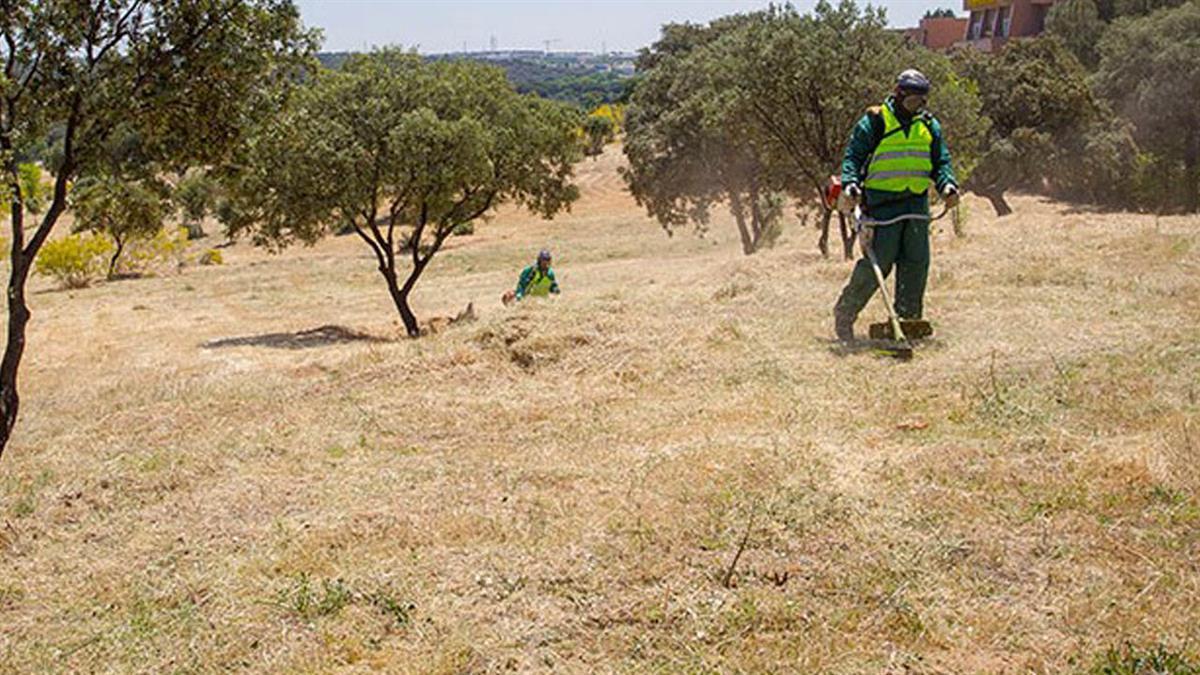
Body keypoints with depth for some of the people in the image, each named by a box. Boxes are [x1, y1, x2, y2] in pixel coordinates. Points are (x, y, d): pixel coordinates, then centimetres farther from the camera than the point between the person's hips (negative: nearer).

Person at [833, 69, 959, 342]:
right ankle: (844, 314, 4)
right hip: (883, 202, -5)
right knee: (877, 263, -9)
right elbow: (853, 156, -1)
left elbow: (941, 162, 17)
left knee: (916, 263, 3)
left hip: (917, 204, 5)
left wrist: (948, 185, -2)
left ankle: (909, 320, 13)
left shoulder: (929, 125, 15)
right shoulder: (875, 121, 0)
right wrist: (850, 185, -18)